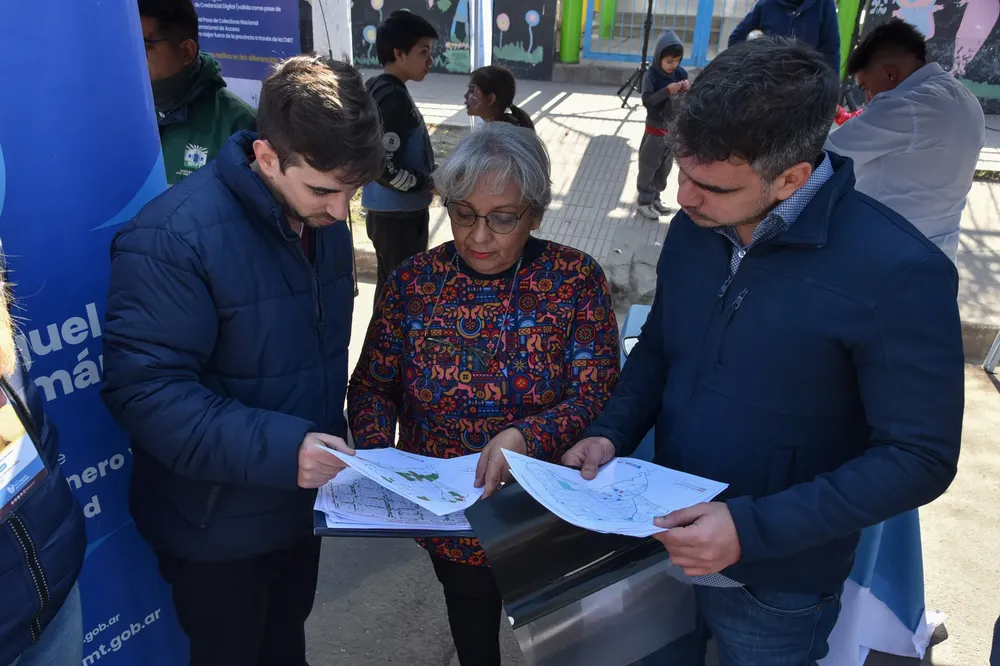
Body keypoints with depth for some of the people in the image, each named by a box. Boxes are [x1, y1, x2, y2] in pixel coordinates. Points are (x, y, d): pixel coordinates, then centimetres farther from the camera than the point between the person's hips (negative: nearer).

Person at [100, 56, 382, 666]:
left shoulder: (325, 222, -2)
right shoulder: (173, 237, -27)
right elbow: (146, 390, -28)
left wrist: (331, 443, 9)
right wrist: (278, 448, -36)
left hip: (302, 501, 6)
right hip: (218, 529, -6)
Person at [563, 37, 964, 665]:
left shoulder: (896, 271, -25)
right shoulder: (694, 229, -6)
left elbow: (920, 458, -21)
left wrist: (753, 529, -27)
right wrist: (611, 434, -10)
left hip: (776, 580, -5)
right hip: (667, 538, 5)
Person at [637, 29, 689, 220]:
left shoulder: (681, 73, -2)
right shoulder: (652, 74, -15)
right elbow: (647, 100, -21)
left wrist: (687, 90, -17)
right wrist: (667, 90, -31)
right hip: (655, 129, -5)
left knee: (665, 166, 16)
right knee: (648, 166, 3)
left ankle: (655, 197, 30)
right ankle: (644, 201, 13)